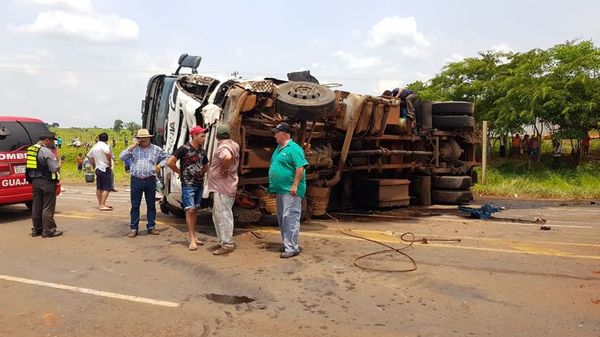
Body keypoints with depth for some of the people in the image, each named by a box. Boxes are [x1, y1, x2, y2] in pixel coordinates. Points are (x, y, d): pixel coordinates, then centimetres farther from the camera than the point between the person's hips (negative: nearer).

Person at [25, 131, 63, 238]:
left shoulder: (31, 149, 12)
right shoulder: (47, 151, -15)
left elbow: (33, 166, 17)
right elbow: (54, 168, -18)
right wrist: (59, 164, 0)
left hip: (35, 181, 8)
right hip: (47, 182, -8)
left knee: (36, 206, 14)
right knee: (48, 207, -2)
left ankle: (36, 229, 21)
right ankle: (48, 230, 1)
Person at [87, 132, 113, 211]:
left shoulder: (95, 146, 15)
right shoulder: (104, 145, -12)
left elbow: (89, 156, 23)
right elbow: (107, 153, -32)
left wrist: (94, 164, 18)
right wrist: (110, 162, -19)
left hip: (97, 168, 9)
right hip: (105, 169, -9)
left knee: (99, 188, 15)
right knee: (107, 188, -8)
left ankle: (100, 204, 25)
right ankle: (102, 205, -13)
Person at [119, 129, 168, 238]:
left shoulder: (156, 149, 8)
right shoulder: (133, 149, 6)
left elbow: (166, 157, 19)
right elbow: (122, 157, -6)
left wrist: (159, 165, 3)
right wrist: (132, 146, -11)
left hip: (150, 180, 1)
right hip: (136, 180, -1)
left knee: (151, 205, 8)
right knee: (135, 205, 3)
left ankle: (151, 227, 18)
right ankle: (133, 228, 11)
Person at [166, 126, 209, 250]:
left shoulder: (202, 151, 9)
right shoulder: (184, 149, -11)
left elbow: (206, 166, 25)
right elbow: (170, 162, -15)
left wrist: (200, 174, 12)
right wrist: (181, 173, -6)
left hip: (199, 185, 7)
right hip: (188, 185, -7)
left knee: (195, 210, 11)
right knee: (190, 210, -9)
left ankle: (194, 237, 18)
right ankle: (192, 240, -7)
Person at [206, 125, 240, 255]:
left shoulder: (223, 147, -17)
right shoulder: (233, 145, 13)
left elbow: (227, 157, -39)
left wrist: (224, 169, -23)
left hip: (223, 187, -10)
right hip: (221, 186, 10)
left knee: (223, 215, -5)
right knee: (218, 215, 17)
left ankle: (227, 244, 1)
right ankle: (222, 242, 26)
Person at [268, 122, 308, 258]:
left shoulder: (294, 148, -11)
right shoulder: (279, 148, 18)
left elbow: (300, 168, -20)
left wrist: (295, 186, -24)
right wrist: (273, 188, 21)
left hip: (290, 191, -10)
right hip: (279, 190, 10)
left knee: (290, 218, -9)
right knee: (282, 219, 14)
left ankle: (292, 248, -5)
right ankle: (287, 244, 24)